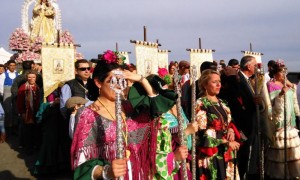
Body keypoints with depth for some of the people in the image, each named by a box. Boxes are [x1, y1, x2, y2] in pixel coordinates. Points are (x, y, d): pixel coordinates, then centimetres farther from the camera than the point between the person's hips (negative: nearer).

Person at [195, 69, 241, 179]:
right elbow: (203, 135, -15)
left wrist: (231, 130, -2)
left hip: (227, 154, 7)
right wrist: (226, 143, -13)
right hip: (211, 156, -7)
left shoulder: (222, 103, 12)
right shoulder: (200, 105, -11)